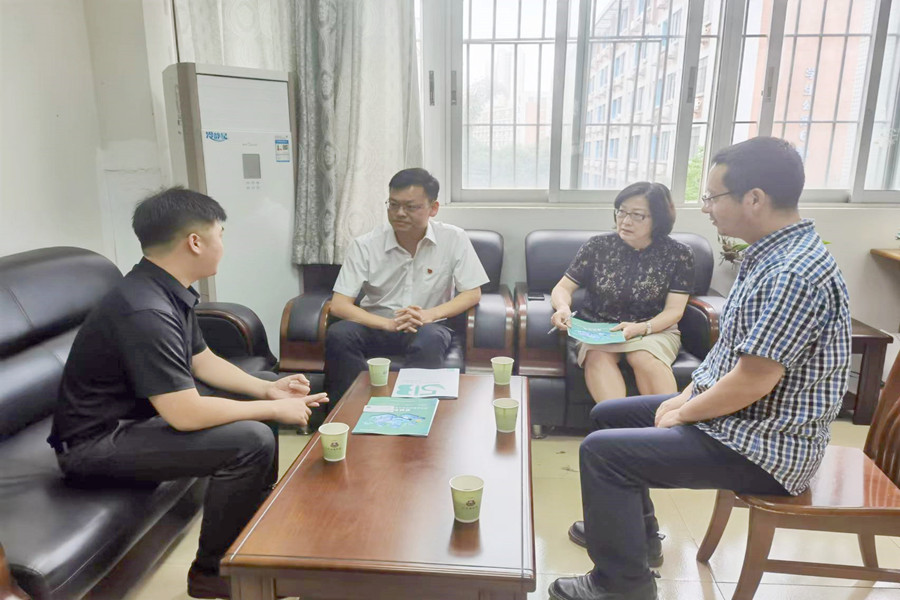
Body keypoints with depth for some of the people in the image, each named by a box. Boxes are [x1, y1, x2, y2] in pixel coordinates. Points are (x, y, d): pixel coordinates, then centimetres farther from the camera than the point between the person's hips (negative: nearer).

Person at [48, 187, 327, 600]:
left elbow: (202, 361, 12)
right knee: (252, 441, -24)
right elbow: (186, 414, -32)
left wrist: (266, 389, -1)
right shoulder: (145, 311, -30)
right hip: (96, 442, -10)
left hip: (132, 418, 10)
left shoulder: (168, 290, 2)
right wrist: (274, 409, -20)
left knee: (252, 417, 12)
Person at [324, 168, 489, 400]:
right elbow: (339, 305, -11)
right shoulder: (364, 245, -8)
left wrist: (430, 314, -22)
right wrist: (389, 324, -26)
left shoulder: (454, 239, -8)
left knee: (430, 339, -36)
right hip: (377, 326, 1)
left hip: (428, 327, -1)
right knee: (338, 335, -29)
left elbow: (473, 294, -4)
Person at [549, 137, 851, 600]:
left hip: (763, 446, -10)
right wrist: (685, 396, 5)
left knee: (601, 451, -17)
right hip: (729, 414, 10)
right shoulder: (772, 255, 6)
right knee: (606, 415, 16)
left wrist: (681, 415, -13)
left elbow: (751, 383, -27)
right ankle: (631, 527, 33)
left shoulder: (795, 274, -27)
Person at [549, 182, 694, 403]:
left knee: (644, 358, -35)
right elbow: (563, 287, 2)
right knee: (598, 355, -33)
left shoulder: (677, 254, -2)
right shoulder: (598, 246, 0)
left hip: (654, 329, -1)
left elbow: (674, 310, -5)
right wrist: (563, 308, -22)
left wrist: (641, 328, -25)